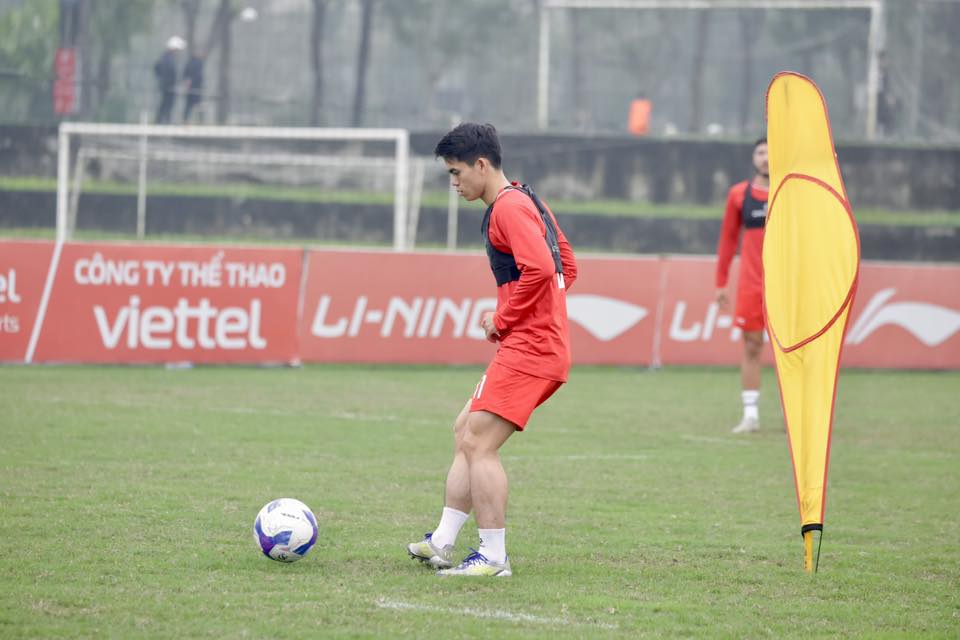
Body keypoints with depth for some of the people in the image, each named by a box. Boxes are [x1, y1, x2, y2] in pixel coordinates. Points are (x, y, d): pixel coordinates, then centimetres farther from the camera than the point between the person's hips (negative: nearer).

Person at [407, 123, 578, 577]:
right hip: (539, 347, 11)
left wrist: (503, 320, -14)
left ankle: (493, 557, -9)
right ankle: (442, 543, 16)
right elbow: (566, 266, 24)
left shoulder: (508, 208, -14)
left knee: (478, 444, -11)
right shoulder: (527, 202, 18)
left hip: (528, 350, -11)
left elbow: (540, 270, -27)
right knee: (465, 433, 15)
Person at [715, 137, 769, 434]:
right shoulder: (738, 194, 6)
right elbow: (728, 239, 9)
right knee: (751, 346, 1)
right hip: (750, 284, 1)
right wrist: (721, 283, 6)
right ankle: (750, 414, 6)